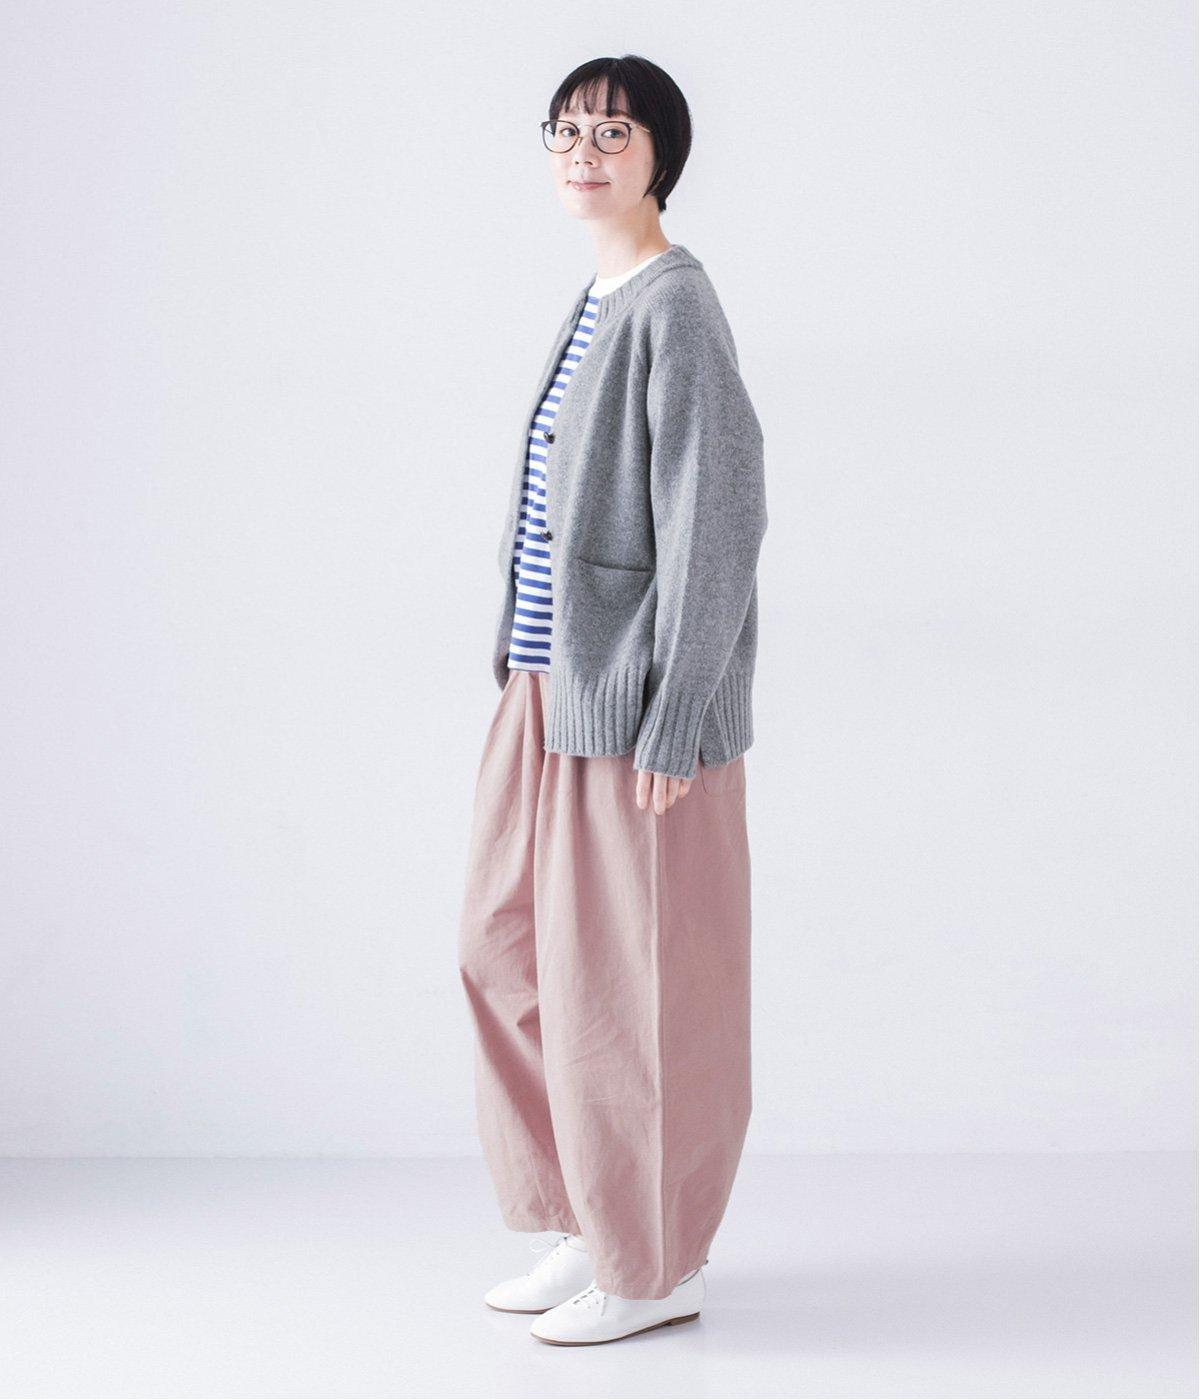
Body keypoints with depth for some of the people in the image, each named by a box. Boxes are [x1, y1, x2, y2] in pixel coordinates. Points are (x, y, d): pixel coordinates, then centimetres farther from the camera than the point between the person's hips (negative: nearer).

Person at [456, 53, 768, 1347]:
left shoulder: (675, 310, -14)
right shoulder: (595, 307, 13)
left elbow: (715, 523, -18)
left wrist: (671, 729, -19)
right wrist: (525, 674, 16)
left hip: (634, 705, -9)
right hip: (549, 693, 10)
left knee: (629, 977, 1)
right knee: (508, 946, 14)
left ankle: (656, 1269, 16)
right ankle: (589, 1228, 28)